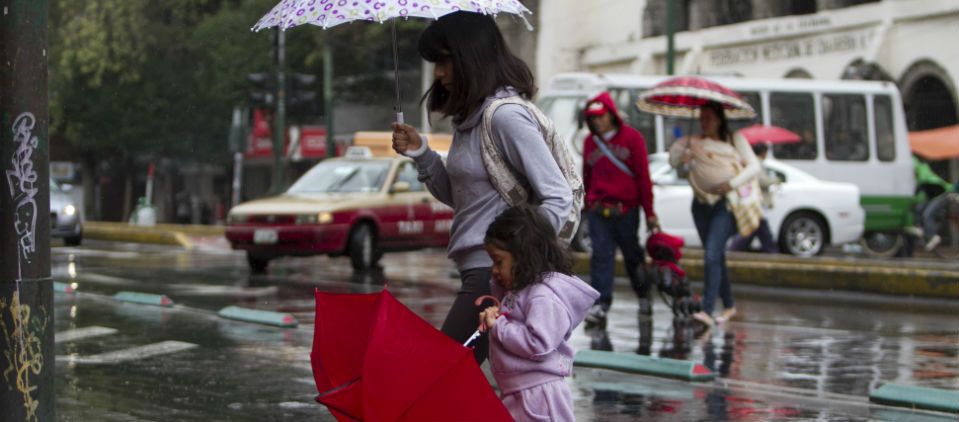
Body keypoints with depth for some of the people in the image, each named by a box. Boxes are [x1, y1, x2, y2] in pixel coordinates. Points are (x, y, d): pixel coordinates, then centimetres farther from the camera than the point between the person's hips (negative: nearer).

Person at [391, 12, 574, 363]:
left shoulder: (506, 116, -14)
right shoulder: (469, 117, 15)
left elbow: (558, 198, -16)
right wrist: (420, 153, 9)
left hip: (495, 273, -9)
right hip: (475, 269, 9)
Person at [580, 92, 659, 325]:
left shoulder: (631, 137, -3)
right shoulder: (590, 141, 8)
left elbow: (643, 176, -2)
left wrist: (649, 212, -3)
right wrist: (587, 204, 17)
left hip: (626, 208, -2)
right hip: (598, 210, 2)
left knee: (632, 253, 11)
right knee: (601, 255, -5)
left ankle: (643, 296, 31)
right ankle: (600, 304, -6)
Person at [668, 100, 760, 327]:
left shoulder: (735, 140, 2)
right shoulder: (694, 143, 10)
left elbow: (754, 166, -2)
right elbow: (676, 163, -1)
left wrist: (731, 184, -15)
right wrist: (683, 159, -24)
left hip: (725, 203, -5)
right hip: (702, 204, 5)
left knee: (712, 255, -18)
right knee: (717, 257, 13)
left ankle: (707, 311, -25)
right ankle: (729, 305, 28)